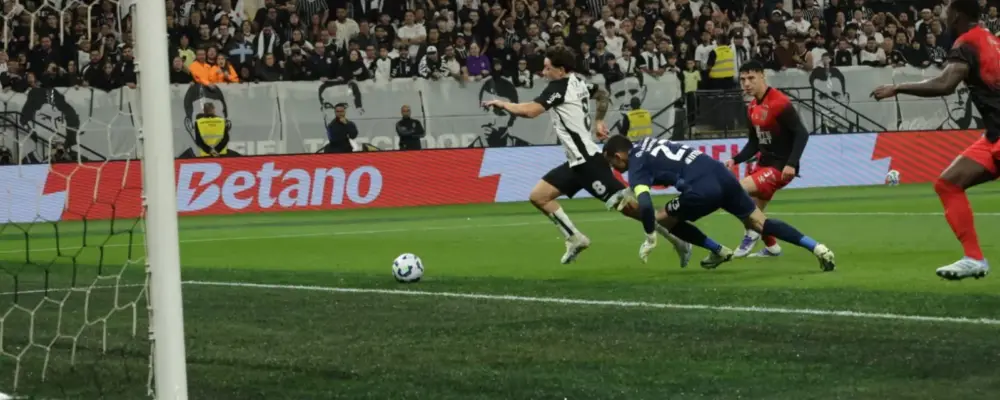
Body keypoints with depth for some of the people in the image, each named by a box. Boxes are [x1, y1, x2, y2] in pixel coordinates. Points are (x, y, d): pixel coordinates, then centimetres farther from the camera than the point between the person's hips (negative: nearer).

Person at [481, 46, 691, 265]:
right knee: (538, 196, 8)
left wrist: (502, 104, -9)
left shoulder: (559, 87, -15)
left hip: (588, 161, -10)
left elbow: (530, 110, -24)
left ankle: (677, 240, -6)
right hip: (578, 162, 10)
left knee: (627, 205, -11)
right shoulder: (578, 82, 11)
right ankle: (576, 239, 11)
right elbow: (603, 95, 30)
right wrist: (599, 121, 30)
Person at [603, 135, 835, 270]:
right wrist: (634, 197, 42)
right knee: (759, 223, 9)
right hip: (720, 173, 8)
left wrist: (650, 239, -1)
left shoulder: (636, 167, 1)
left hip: (703, 188, -8)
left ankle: (719, 252, 15)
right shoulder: (646, 144, 25)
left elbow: (646, 206, -14)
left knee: (663, 220, 13)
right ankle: (817, 248, -3)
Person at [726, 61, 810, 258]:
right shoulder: (752, 107, 8)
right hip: (764, 164, 9)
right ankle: (772, 247, 33)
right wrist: (735, 160, 1)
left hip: (781, 167, -9)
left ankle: (752, 233, -1)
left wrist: (791, 164, -30)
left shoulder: (780, 103, -19)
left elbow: (802, 134, -21)